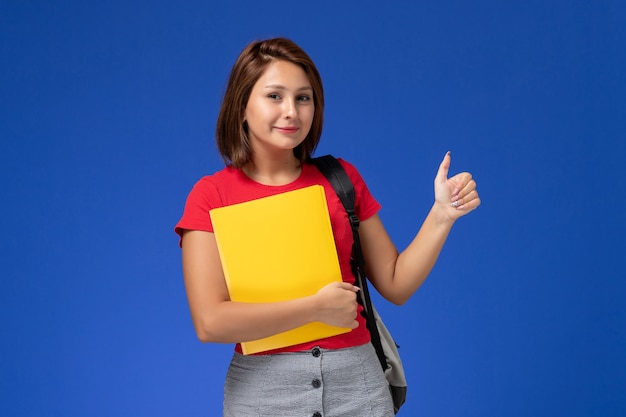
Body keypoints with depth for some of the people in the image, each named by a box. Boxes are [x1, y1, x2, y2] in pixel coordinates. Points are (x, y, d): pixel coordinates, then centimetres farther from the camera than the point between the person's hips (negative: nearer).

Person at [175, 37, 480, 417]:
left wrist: (442, 214, -6)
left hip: (356, 379, 2)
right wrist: (317, 307, -13)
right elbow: (210, 322, -14)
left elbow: (396, 285, 6)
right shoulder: (211, 195, -4)